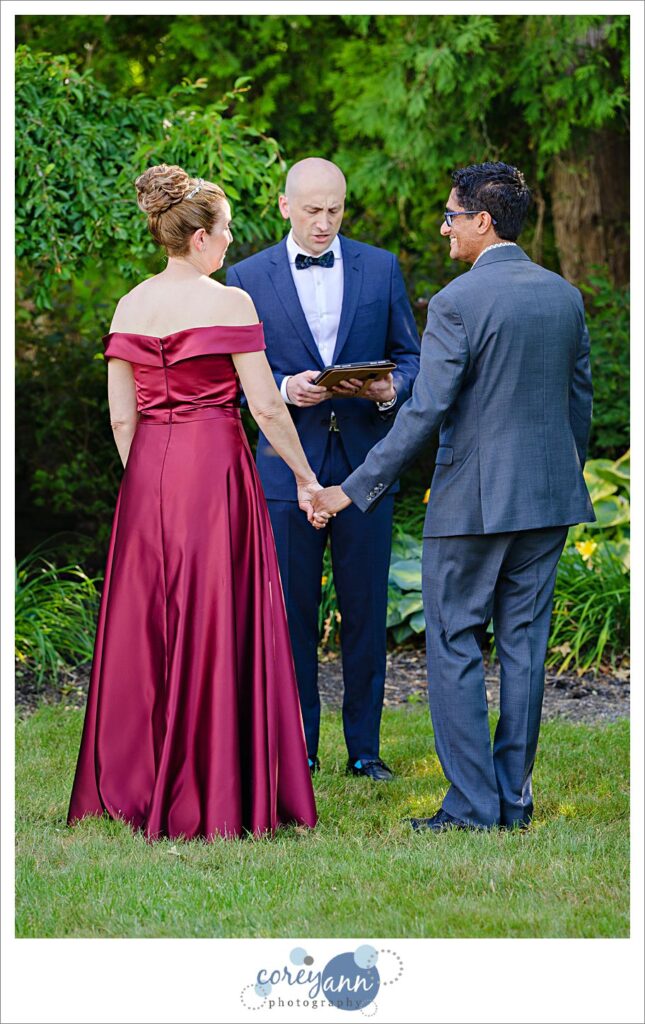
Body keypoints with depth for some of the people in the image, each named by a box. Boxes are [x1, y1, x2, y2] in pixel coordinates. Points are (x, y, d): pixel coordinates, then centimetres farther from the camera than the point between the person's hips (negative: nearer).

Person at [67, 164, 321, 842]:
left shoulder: (130, 307, 7)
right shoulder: (228, 304, -9)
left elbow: (120, 416, 8)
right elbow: (265, 407, -9)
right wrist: (305, 478, 2)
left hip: (146, 475, 5)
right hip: (216, 468, -5)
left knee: (146, 629, 11)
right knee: (213, 631, 0)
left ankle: (134, 786, 16)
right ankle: (210, 800, 2)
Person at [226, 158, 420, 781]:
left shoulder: (380, 269, 8)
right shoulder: (248, 278, 4)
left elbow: (409, 356, 9)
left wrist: (391, 390, -12)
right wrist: (285, 388, -15)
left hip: (365, 464, 1)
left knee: (366, 611, 3)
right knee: (292, 612, 3)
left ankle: (364, 747, 12)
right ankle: (297, 747, 13)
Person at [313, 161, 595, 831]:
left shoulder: (458, 303, -14)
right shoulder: (565, 296, 7)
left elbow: (426, 411, -17)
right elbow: (580, 401, 13)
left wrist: (354, 490, -12)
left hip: (473, 499, -6)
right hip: (549, 498, 6)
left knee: (454, 647, 2)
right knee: (524, 644, 11)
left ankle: (473, 806, -1)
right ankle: (514, 798, 14)